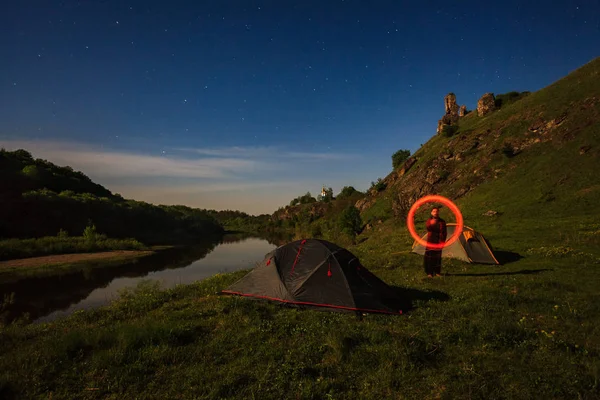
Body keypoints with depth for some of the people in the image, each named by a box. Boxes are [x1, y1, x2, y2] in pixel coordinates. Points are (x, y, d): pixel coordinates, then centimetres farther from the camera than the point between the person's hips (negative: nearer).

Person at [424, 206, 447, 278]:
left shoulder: (442, 221, 5)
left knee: (438, 258, 6)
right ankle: (429, 273, 9)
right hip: (430, 242, -1)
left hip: (438, 242, 1)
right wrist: (431, 224, -46)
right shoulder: (429, 221, 0)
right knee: (429, 257, -2)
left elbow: (444, 233, 7)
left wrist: (442, 241, -3)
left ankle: (437, 272, 19)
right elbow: (427, 226, -24)